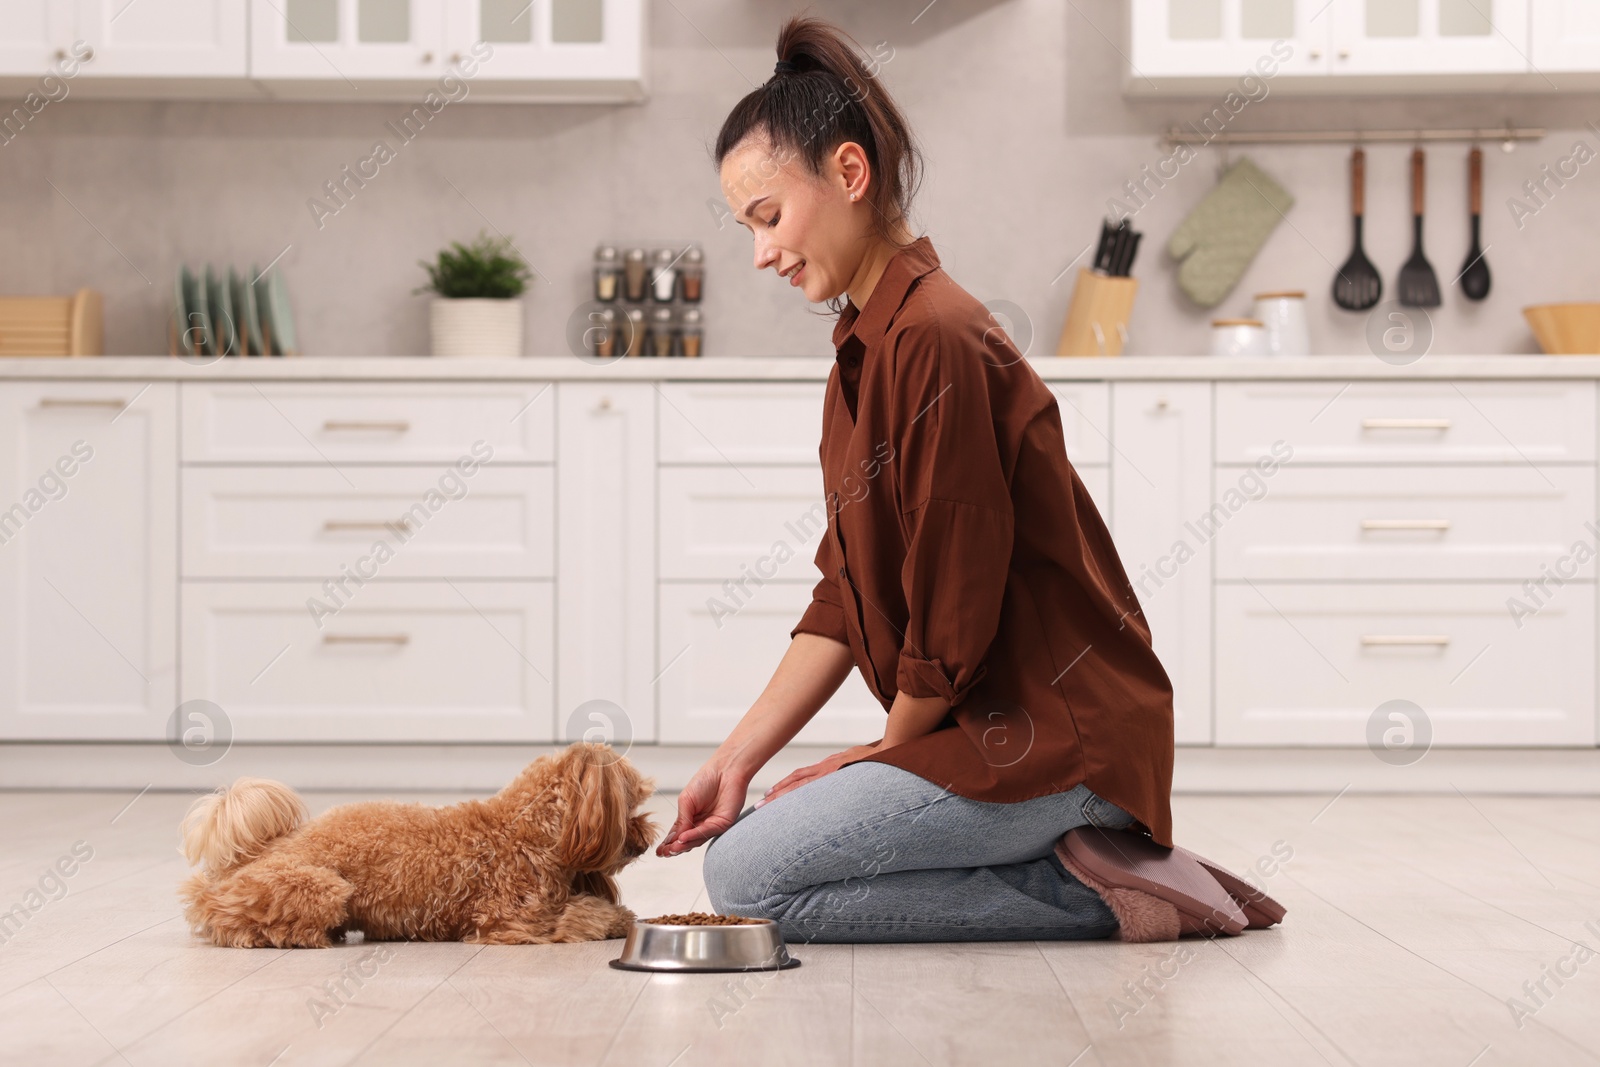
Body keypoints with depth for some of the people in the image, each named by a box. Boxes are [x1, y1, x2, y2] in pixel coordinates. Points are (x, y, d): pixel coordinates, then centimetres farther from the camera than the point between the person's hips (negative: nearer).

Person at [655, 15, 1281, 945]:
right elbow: (843, 599, 11)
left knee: (749, 876, -15)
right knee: (745, 832, 11)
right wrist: (738, 758, 2)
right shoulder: (867, 348, 14)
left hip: (1054, 731, -10)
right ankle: (1072, 852, 9)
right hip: (995, 723, 10)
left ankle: (1085, 895, -7)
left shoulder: (934, 342, -19)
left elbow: (955, 616, -19)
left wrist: (886, 754, -3)